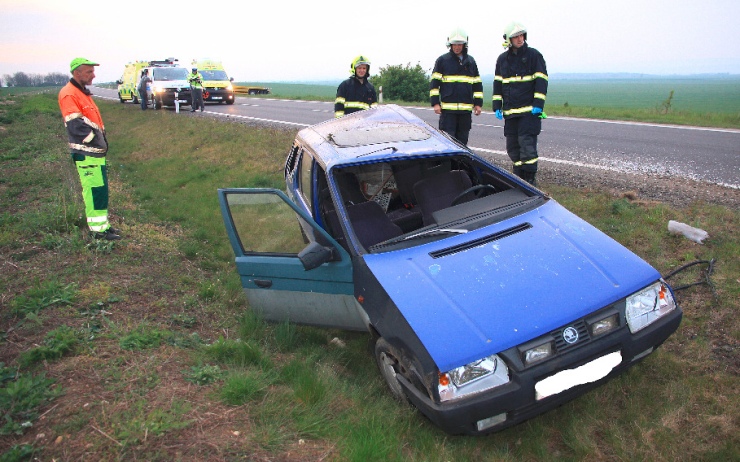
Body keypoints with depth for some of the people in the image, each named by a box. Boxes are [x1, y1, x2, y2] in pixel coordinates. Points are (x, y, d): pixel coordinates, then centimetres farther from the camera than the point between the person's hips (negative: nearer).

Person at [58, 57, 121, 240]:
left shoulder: (83, 92, 18)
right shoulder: (69, 95, -13)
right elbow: (76, 125, -20)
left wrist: (102, 139, 12)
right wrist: (97, 140, -13)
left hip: (96, 151, 10)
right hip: (86, 153, -10)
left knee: (100, 189, 14)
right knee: (95, 190, -7)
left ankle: (103, 225, 24)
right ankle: (98, 230, 0)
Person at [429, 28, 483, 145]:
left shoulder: (471, 61, 15)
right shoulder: (442, 60, 3)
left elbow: (477, 84, 18)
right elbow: (434, 82, 0)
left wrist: (478, 103, 12)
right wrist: (435, 103, -8)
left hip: (466, 109, 4)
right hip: (448, 108, -4)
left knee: (462, 139, 8)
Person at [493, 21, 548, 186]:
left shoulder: (534, 55, 0)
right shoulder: (502, 59, 13)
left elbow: (541, 80, -3)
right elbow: (497, 83, 15)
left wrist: (538, 104, -12)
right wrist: (497, 106, 7)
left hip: (529, 111, -5)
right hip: (510, 112, 5)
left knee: (527, 145, -10)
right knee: (513, 147, 8)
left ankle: (530, 179, -1)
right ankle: (519, 177, 20)